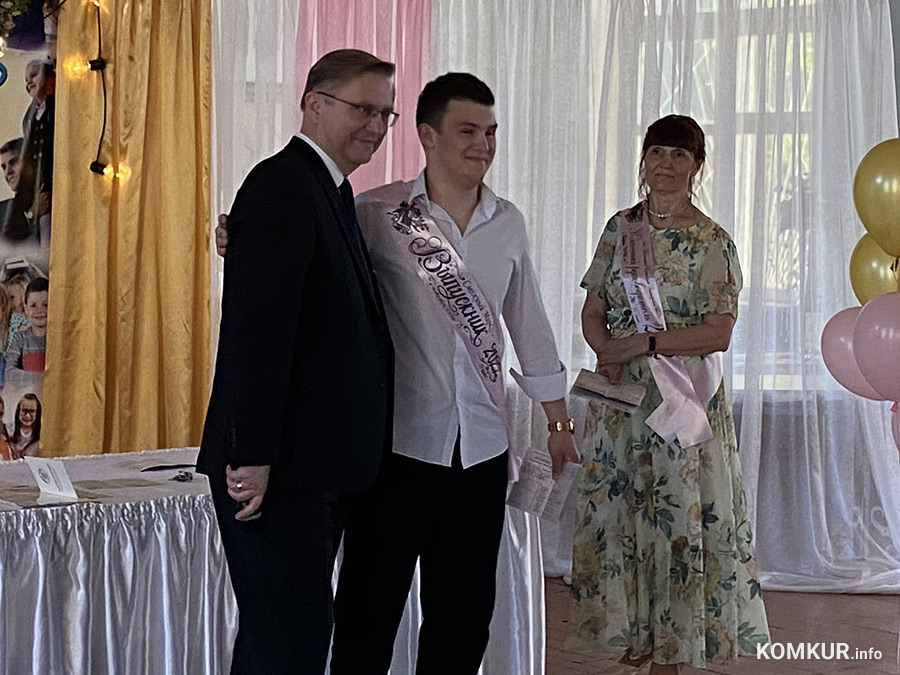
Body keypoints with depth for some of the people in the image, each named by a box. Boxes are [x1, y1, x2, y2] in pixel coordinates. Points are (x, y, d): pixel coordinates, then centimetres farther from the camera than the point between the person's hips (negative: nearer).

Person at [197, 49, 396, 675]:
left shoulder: (331, 191, 19)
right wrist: (253, 456, -23)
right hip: (279, 468, -10)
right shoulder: (283, 186, -13)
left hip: (319, 467, 10)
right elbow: (256, 327, -21)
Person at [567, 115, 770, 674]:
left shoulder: (712, 242, -6)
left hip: (682, 401, -4)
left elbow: (718, 333, -12)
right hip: (620, 396, 4)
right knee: (618, 514, 8)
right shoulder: (621, 228, 8)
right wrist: (608, 350, -10)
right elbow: (592, 312, 10)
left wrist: (644, 343, -17)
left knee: (676, 518, -1)